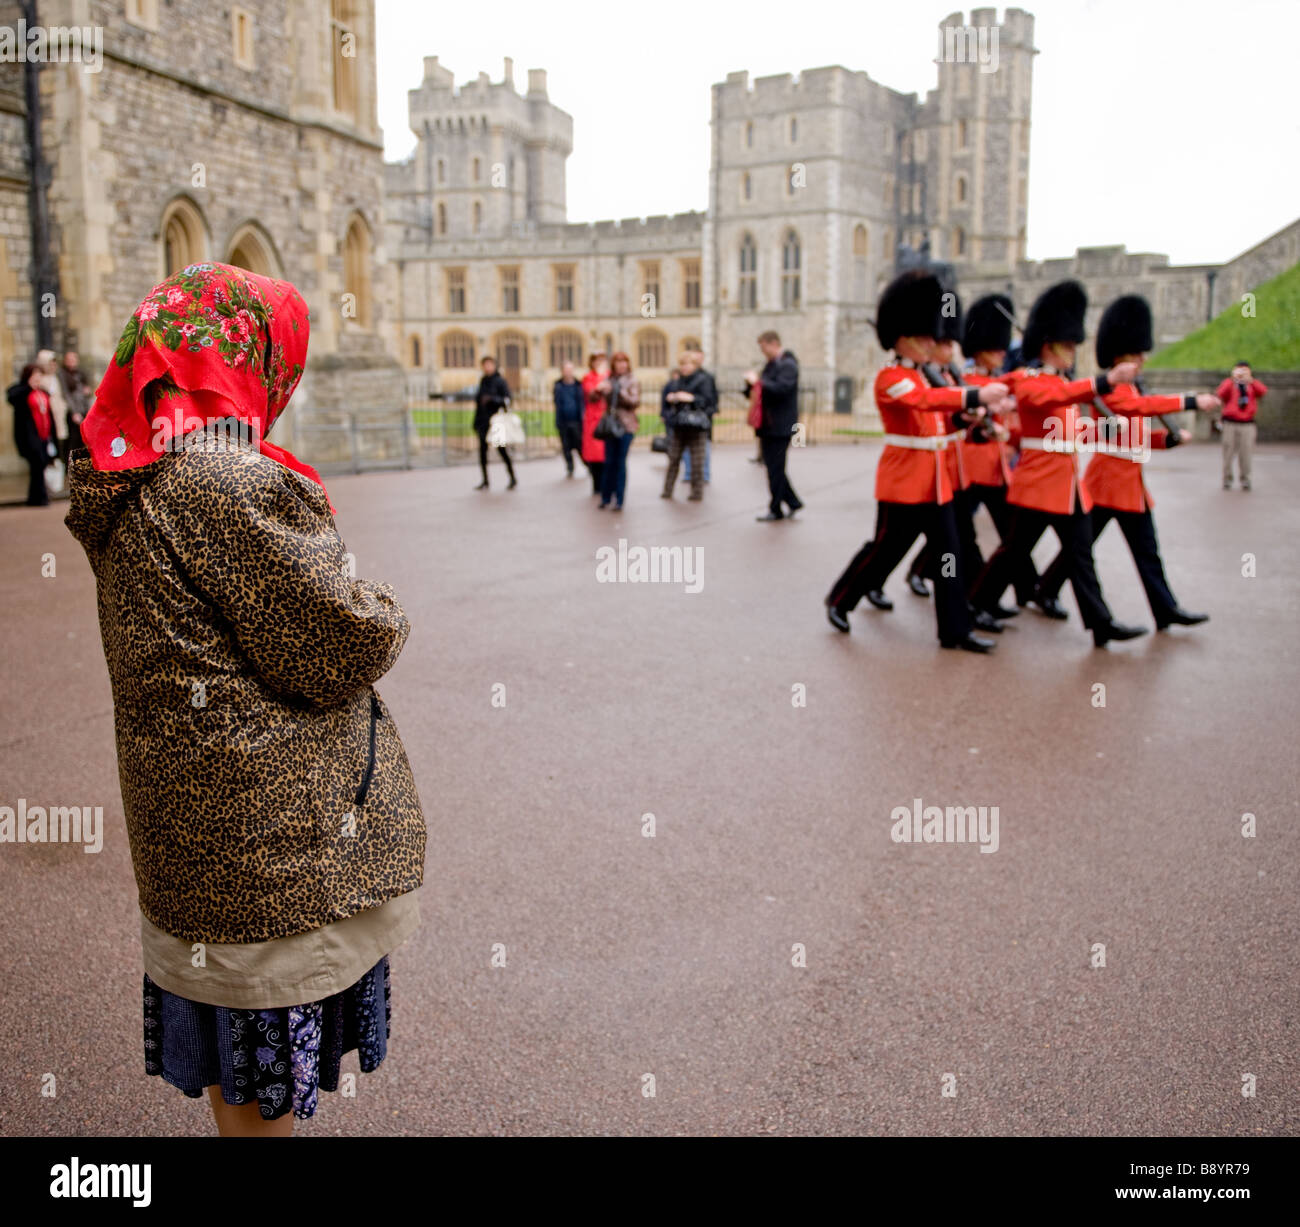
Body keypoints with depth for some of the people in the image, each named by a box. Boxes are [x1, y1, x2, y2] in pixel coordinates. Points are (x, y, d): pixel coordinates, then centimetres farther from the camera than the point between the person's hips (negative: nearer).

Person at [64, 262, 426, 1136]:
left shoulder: (134, 479, 6)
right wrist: (386, 612, -1)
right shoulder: (234, 484, -24)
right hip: (266, 830, -9)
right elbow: (339, 648, -21)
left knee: (230, 1043, 26)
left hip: (190, 816, 9)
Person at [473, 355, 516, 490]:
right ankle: (485, 481, 9)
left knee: (501, 449, -5)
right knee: (482, 449, 4)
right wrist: (476, 421, 15)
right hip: (483, 421, 6)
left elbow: (507, 399, -12)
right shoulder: (483, 381, 14)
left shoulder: (500, 381, -5)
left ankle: (513, 478, 6)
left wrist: (492, 398, -26)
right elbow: (478, 400, 18)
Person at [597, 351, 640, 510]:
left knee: (621, 463, -4)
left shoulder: (632, 382, 4)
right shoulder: (608, 380, 11)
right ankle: (605, 497, 11)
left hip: (626, 426, -2)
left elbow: (635, 401, -8)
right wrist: (599, 390, -16)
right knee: (609, 462, 2)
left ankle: (619, 500, 1)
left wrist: (620, 392, -19)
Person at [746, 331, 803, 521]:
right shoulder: (770, 365, 16)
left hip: (781, 426, -9)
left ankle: (775, 509, 3)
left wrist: (759, 381, -21)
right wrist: (751, 383, 0)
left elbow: (782, 388, -25)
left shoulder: (788, 365, -10)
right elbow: (759, 391, 20)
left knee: (775, 468, -4)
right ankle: (793, 502, 20)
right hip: (768, 426, 9)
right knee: (772, 465, 11)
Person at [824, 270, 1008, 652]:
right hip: (903, 481, -8)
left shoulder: (924, 377, 15)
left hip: (935, 481, 8)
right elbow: (925, 400, -33)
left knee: (949, 553, 5)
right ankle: (839, 600, 24)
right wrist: (975, 395, -43)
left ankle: (956, 630, 11)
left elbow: (939, 421, 17)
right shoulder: (889, 378, -14)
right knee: (885, 548, 2)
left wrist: (966, 416, -4)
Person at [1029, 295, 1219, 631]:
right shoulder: (1106, 388, -14)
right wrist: (1192, 401, -36)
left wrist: (1170, 437, 0)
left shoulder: (1132, 387, 15)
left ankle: (1166, 610, 10)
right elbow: (1141, 406, -32)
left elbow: (1139, 433, 17)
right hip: (1108, 479, -9)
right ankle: (1046, 591, 18)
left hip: (1132, 483, 9)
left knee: (1147, 550, 8)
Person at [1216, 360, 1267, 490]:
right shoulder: (1229, 383, 5)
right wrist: (1232, 378, -19)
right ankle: (1227, 479, 10)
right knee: (1229, 452, 0)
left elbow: (1263, 392, -9)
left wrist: (1250, 380, -18)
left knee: (1246, 453, -1)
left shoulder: (1253, 386, 11)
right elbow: (1220, 394, -15)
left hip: (1247, 424, 1)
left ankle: (1245, 479, 10)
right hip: (1230, 423, -1)